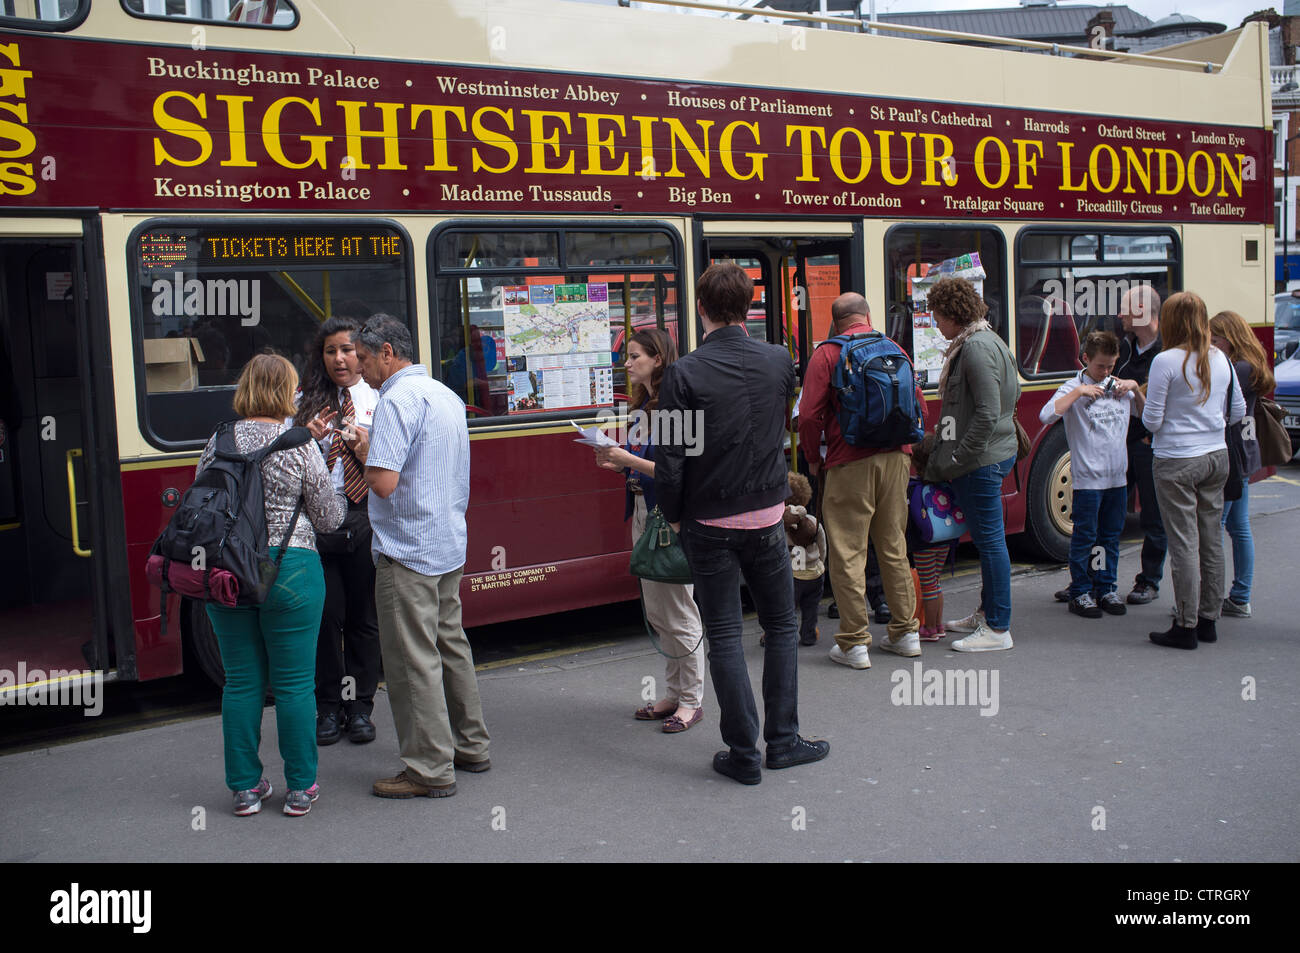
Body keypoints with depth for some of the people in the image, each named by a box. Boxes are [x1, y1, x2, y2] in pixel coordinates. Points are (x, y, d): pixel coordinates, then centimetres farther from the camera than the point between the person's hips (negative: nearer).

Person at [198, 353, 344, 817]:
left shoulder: (218, 443, 2)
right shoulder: (299, 447, -9)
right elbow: (330, 519, -3)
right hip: (289, 573, -4)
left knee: (241, 681, 12)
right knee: (294, 683, 6)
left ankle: (246, 788, 20)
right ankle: (300, 788, 15)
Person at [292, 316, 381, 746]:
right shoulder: (305, 401, 8)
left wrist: (366, 448, -19)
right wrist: (307, 438, -10)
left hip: (365, 521, -1)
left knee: (363, 617, 7)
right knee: (326, 615, 4)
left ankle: (360, 707, 20)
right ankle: (329, 707, 19)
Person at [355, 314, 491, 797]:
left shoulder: (397, 399, -16)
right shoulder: (447, 396, 13)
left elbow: (384, 482, -24)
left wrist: (361, 448, -5)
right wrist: (371, 447, 16)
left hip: (408, 550, -9)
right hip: (450, 545, 10)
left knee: (413, 658, -2)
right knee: (450, 644, 18)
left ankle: (430, 769, 4)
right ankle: (470, 747, 28)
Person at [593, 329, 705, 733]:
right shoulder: (643, 407, 12)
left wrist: (632, 460, -21)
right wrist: (617, 463, 2)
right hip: (644, 514, 9)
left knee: (680, 612, 0)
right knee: (657, 612, 15)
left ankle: (691, 700, 12)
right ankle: (674, 694, 26)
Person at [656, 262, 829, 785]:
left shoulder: (684, 373, -14)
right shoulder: (779, 361, -2)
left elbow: (669, 458, -14)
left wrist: (674, 515, 1)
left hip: (709, 525, -3)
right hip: (767, 516, 3)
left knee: (724, 637, 6)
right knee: (781, 625, 16)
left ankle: (744, 754, 11)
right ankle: (783, 741, 21)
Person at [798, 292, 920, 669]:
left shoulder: (826, 355, -4)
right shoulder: (894, 349, 11)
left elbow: (809, 415, -9)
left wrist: (813, 458, 5)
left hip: (850, 463, -5)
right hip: (896, 458, 5)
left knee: (848, 553, 1)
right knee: (894, 547, 15)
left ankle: (854, 643, 3)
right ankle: (905, 632, 23)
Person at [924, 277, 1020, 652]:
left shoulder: (977, 348, -17)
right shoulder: (986, 340, 14)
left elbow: (987, 413, -23)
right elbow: (1013, 393, 21)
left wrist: (956, 461, -18)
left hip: (982, 461, -11)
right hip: (996, 451, 11)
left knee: (989, 539, -4)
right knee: (985, 538, 18)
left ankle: (998, 630, 3)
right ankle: (986, 613, 30)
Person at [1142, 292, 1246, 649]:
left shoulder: (1166, 361, -14)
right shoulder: (1221, 359, 4)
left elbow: (1152, 421, -13)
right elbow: (1238, 412, 12)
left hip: (1177, 462, -6)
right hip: (1216, 457, 6)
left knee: (1184, 543, -1)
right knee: (1212, 540, 13)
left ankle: (1186, 627, 5)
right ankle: (1208, 619, 22)